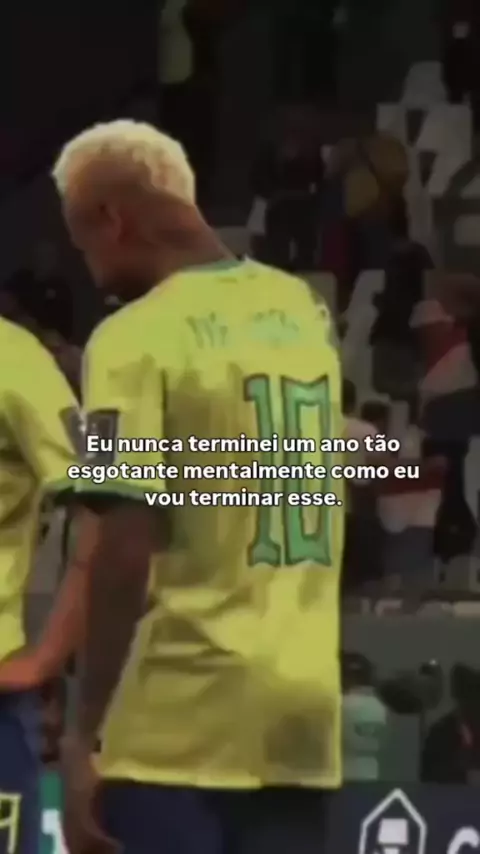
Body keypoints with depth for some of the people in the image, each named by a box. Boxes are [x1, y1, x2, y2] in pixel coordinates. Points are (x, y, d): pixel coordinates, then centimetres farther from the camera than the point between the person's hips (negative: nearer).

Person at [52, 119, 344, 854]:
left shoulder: (136, 337, -11)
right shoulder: (304, 312, 11)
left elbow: (125, 552, -16)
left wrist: (85, 735, -12)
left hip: (181, 715, -7)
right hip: (301, 707, 7)